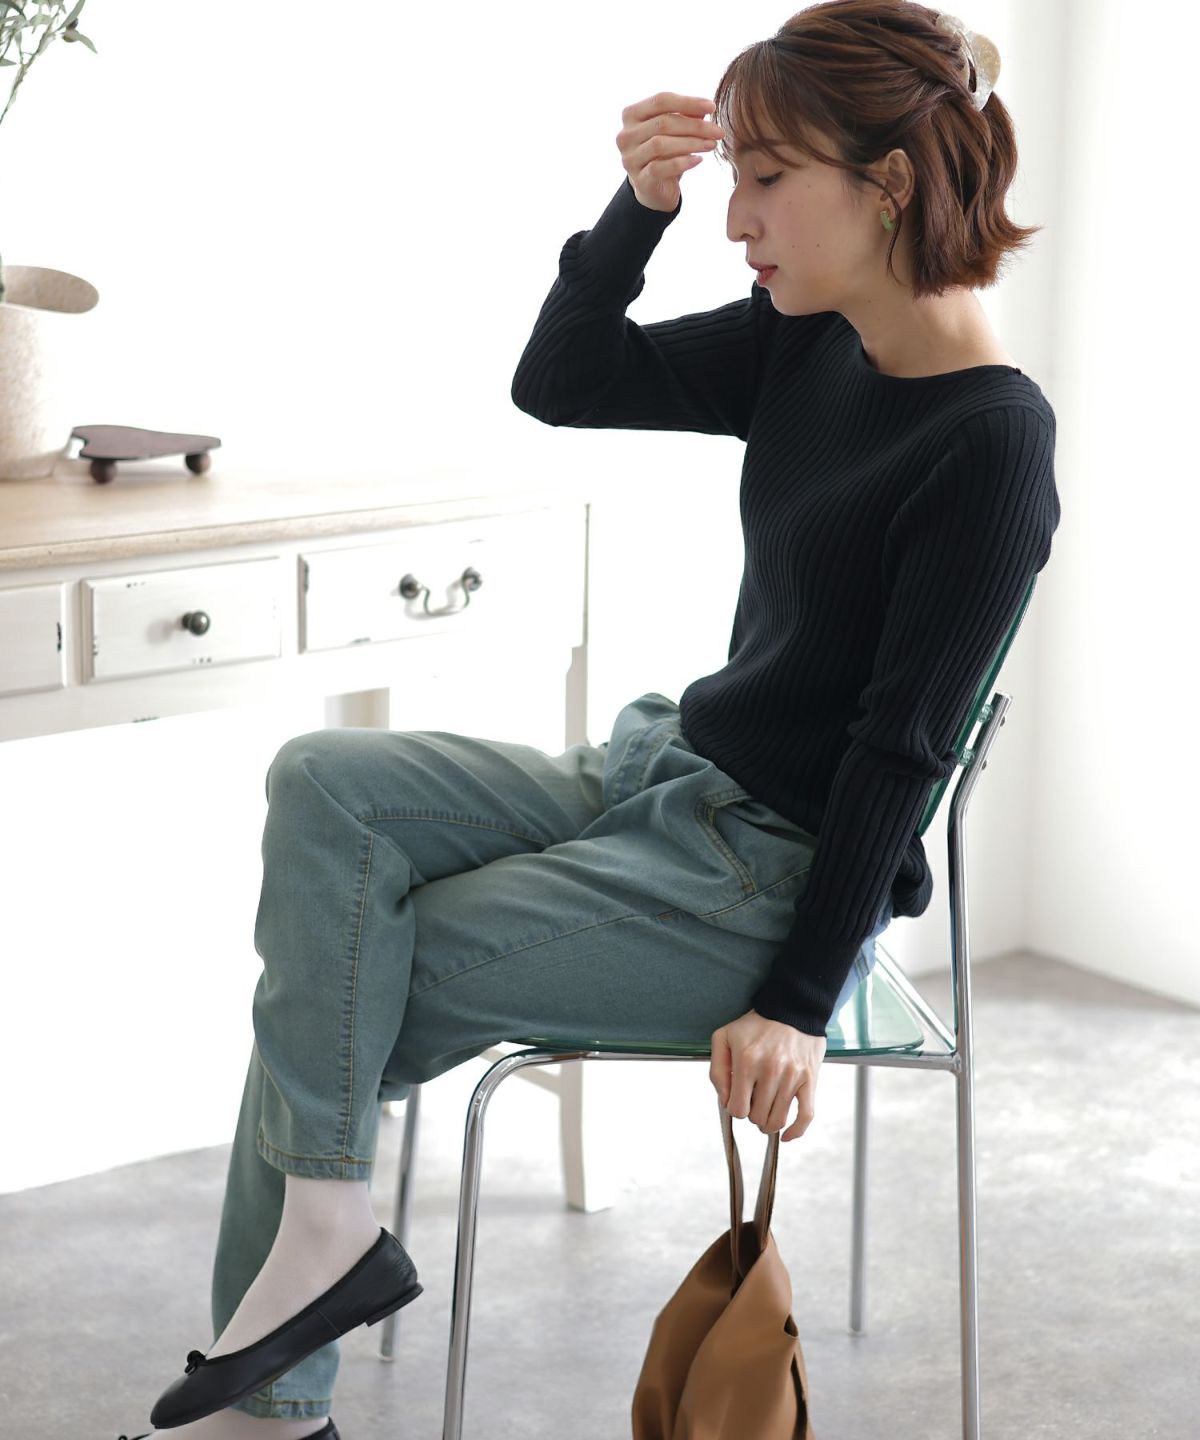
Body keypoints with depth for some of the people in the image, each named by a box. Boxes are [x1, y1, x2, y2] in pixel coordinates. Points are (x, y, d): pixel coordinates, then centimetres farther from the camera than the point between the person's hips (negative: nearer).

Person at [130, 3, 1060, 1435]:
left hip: (778, 873, -8)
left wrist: (796, 999, -18)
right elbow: (559, 381, 6)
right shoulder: (807, 342, 3)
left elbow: (899, 750, -19)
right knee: (325, 782, -6)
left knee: (329, 1001, -9)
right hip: (662, 775, 8)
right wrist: (639, 207, -11)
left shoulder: (990, 441, -19)